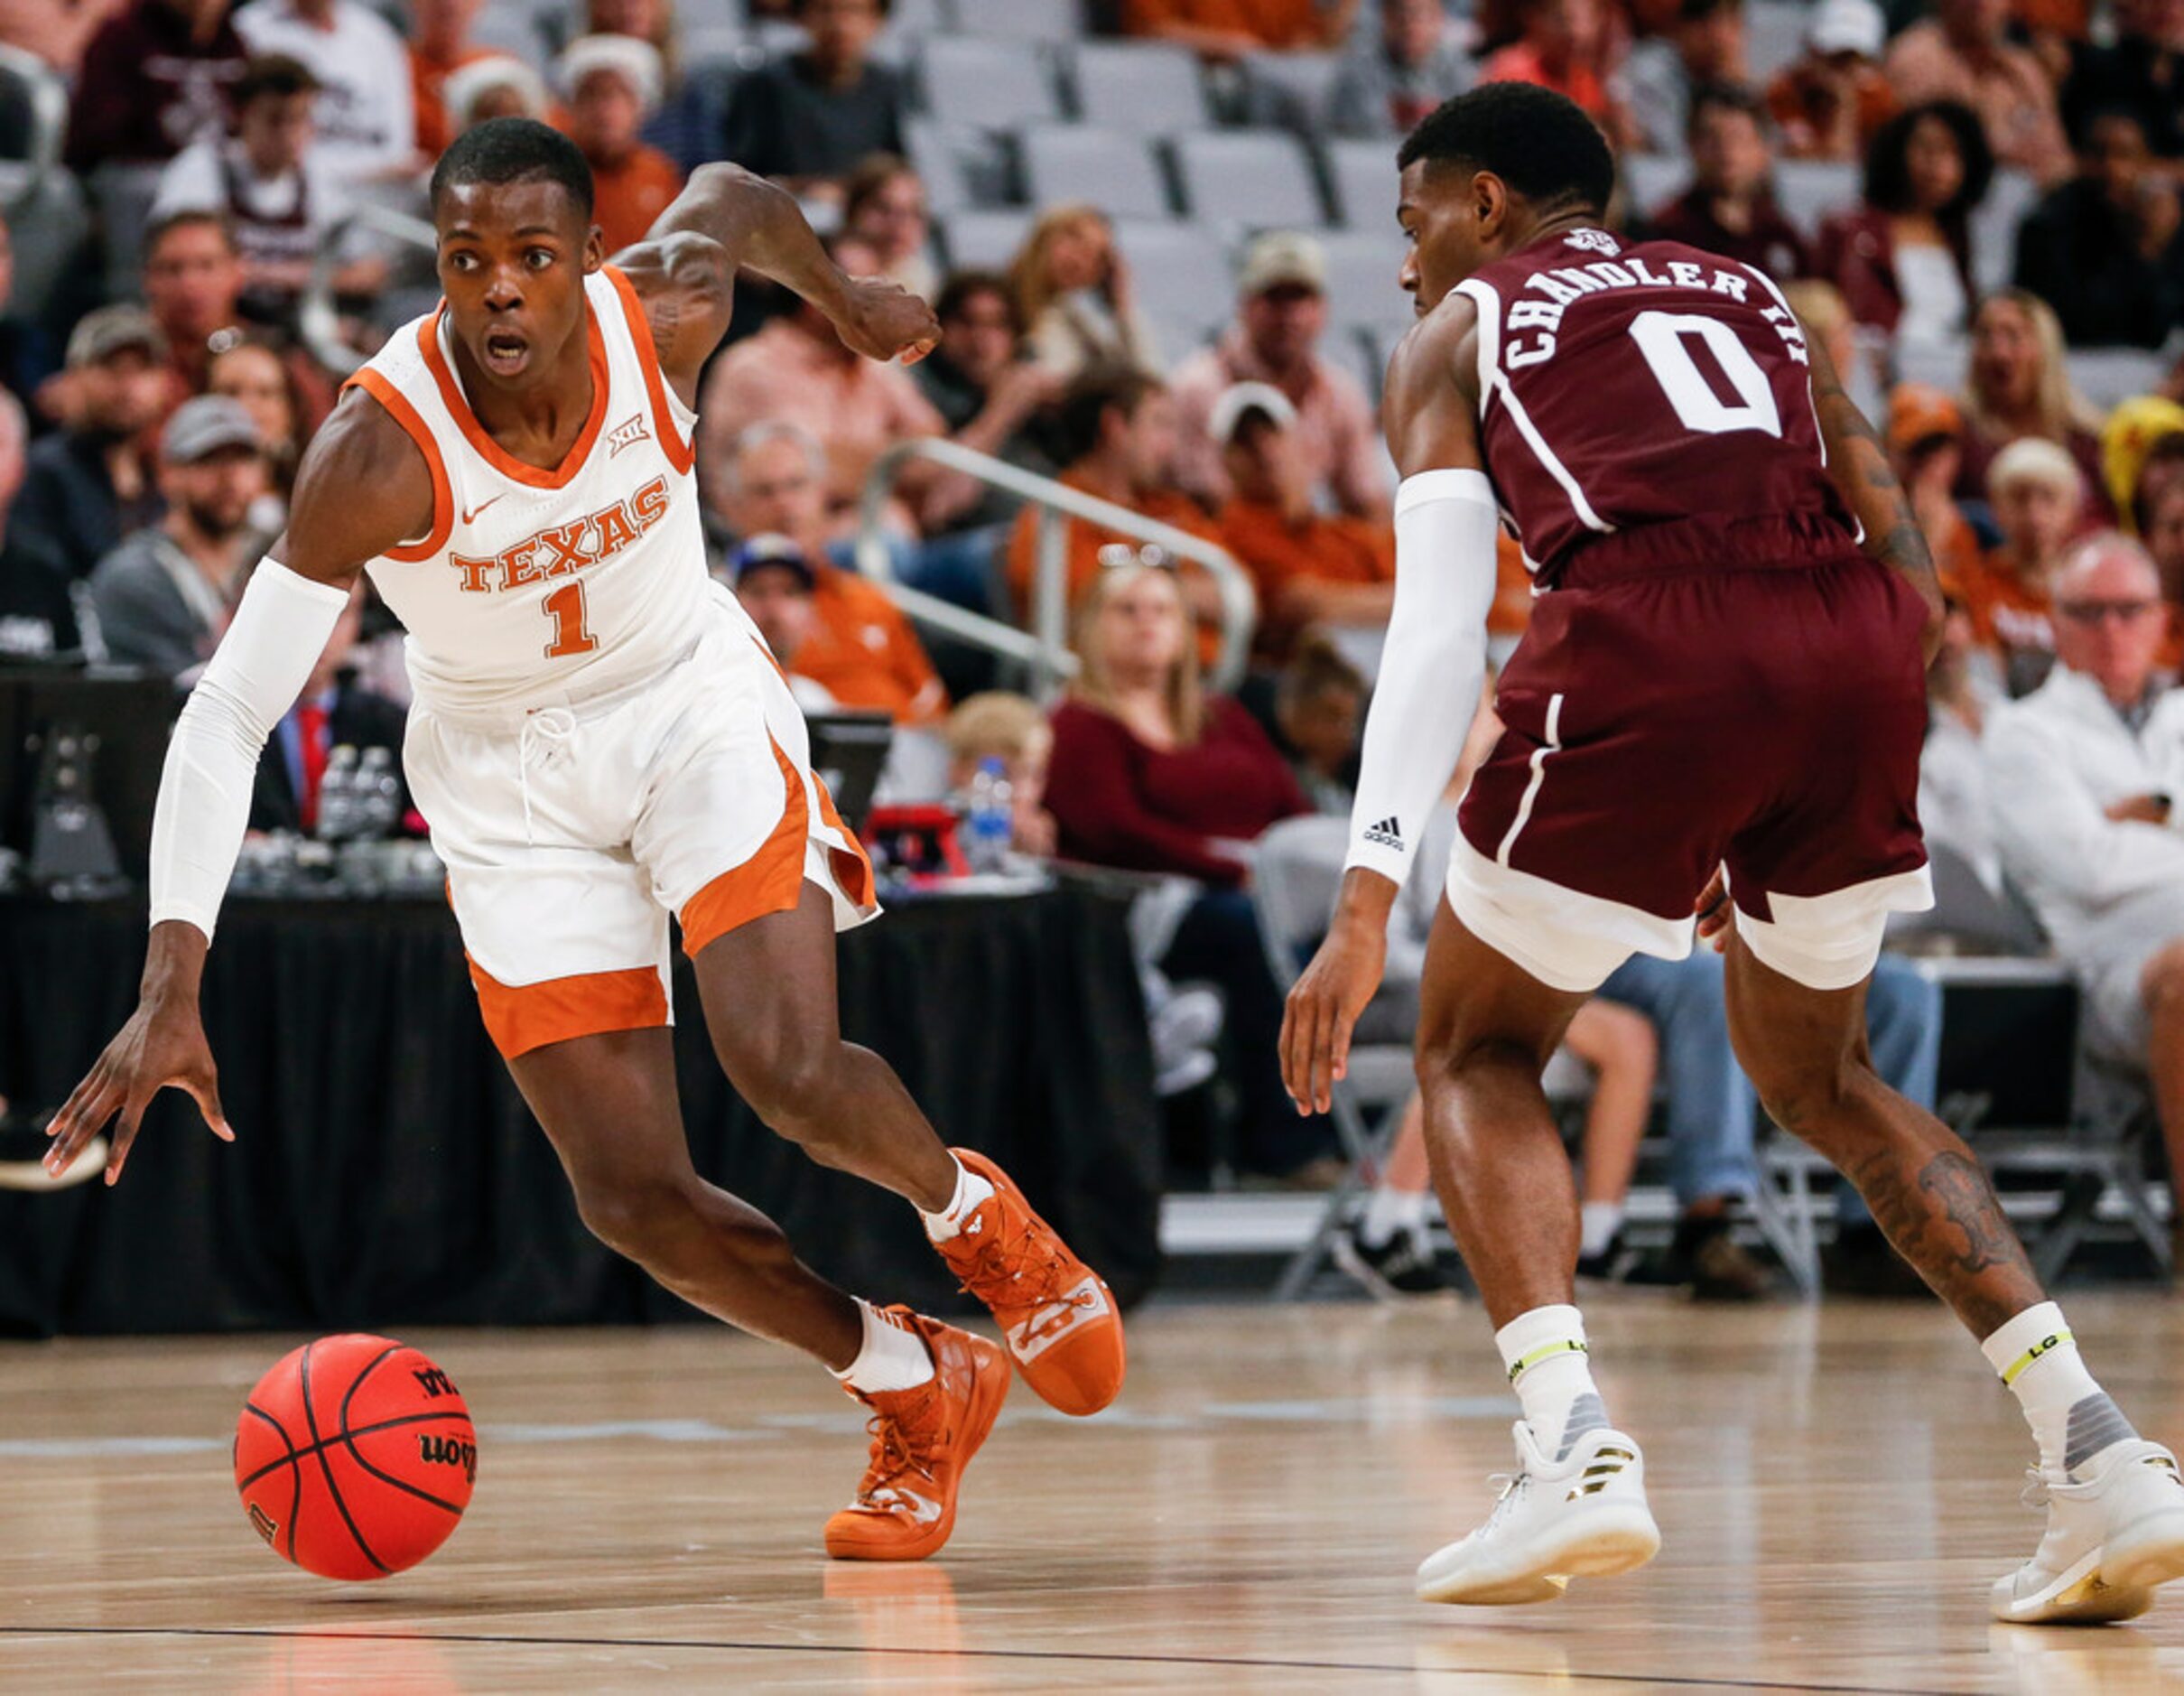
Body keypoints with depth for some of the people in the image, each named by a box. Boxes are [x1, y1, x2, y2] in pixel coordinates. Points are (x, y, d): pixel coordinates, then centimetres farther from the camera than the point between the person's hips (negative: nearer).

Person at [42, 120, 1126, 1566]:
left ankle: (973, 1210, 12)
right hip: (513, 780, -1)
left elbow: (734, 195, 4)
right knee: (635, 1198, -7)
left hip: (694, 702, 1)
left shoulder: (663, 317, -21)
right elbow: (228, 712, -31)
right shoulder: (380, 449, -30)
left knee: (789, 1068, -23)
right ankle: (920, 1391, 17)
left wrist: (845, 296, 25)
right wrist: (171, 986, -39)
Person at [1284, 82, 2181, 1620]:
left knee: (1479, 1052, 17)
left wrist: (1370, 899, -2)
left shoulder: (1463, 330, 22)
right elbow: (1916, 591, 23)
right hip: (1861, 651, 4)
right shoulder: (1755, 298, 34)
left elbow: (1439, 620, 6)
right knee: (1819, 1075, 25)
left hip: (1649, 643, -4)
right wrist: (1767, 839, 30)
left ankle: (1572, 1440, -8)